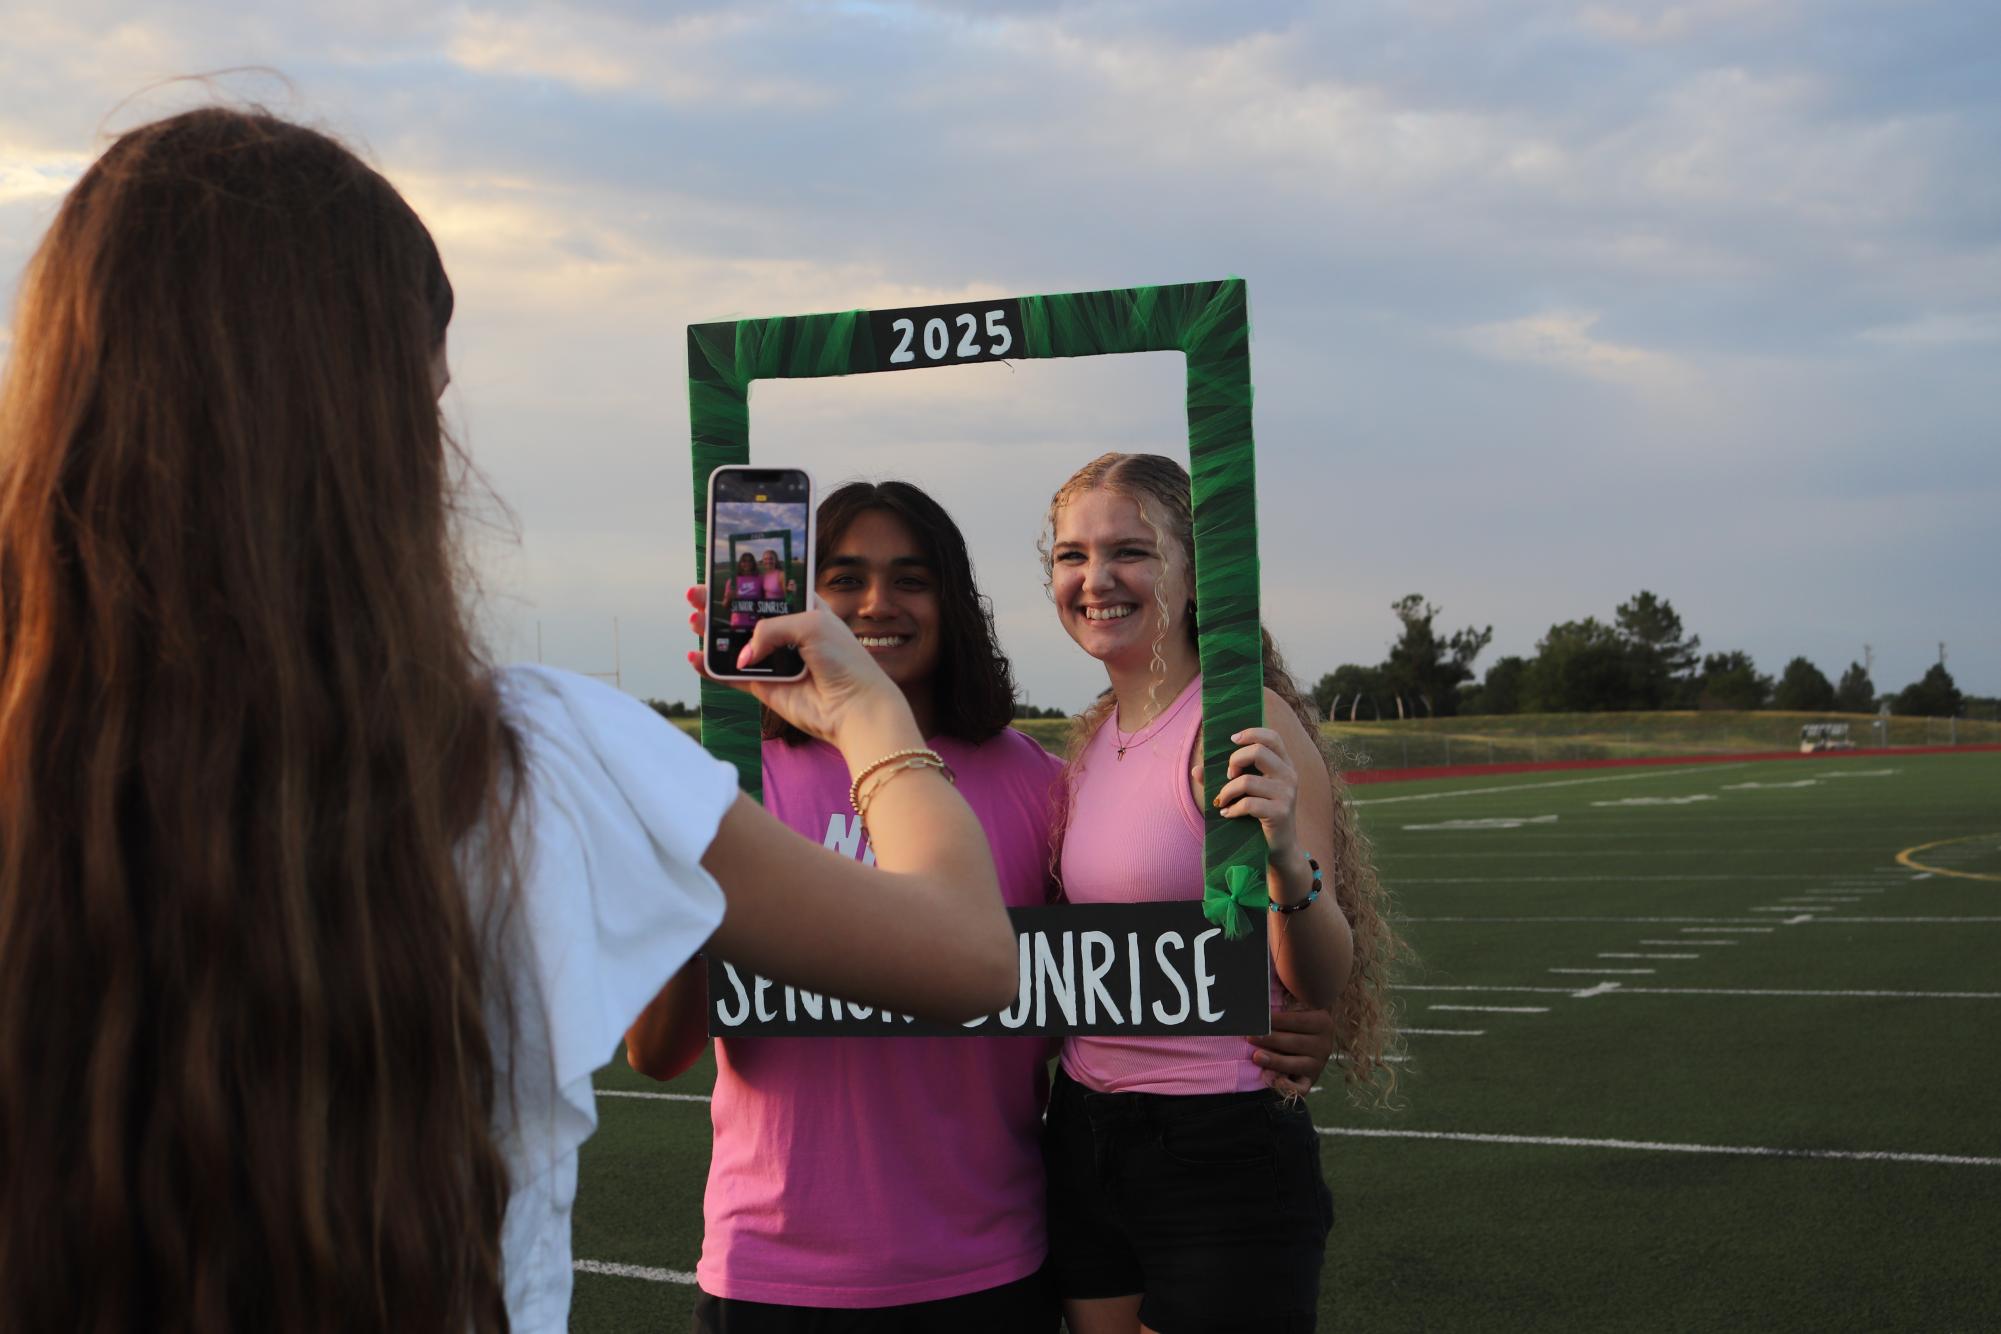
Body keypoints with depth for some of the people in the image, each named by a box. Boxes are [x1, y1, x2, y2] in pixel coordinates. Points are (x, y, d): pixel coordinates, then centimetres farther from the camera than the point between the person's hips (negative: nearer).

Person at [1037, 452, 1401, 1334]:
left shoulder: (1241, 723, -13)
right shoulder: (1092, 741, 8)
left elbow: (1322, 986, -17)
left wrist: (1286, 858, -34)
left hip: (1222, 1152, -7)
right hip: (1084, 1143, 7)